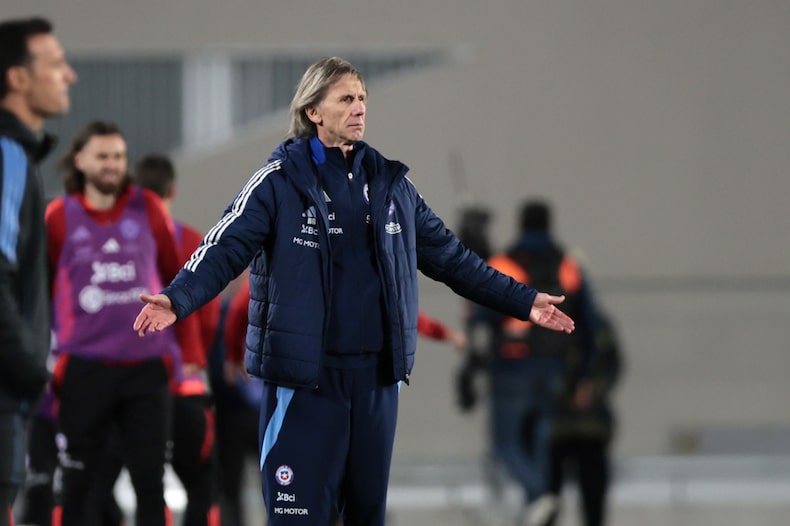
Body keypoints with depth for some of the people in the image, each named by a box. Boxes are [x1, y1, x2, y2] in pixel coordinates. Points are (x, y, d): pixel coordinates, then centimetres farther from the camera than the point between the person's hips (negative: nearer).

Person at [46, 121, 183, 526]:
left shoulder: (148, 209, 5)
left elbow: (177, 276, 12)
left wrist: (175, 347, 10)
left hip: (146, 367, 1)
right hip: (85, 368, -1)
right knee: (82, 482, 2)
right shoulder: (60, 217, 1)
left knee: (150, 478, 2)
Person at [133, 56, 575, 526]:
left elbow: (450, 257, 17)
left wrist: (523, 301, 14)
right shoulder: (280, 181, -4)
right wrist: (177, 301, -32)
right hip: (303, 376, -5)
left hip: (376, 378, 5)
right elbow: (226, 250, -14)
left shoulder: (392, 184, 11)